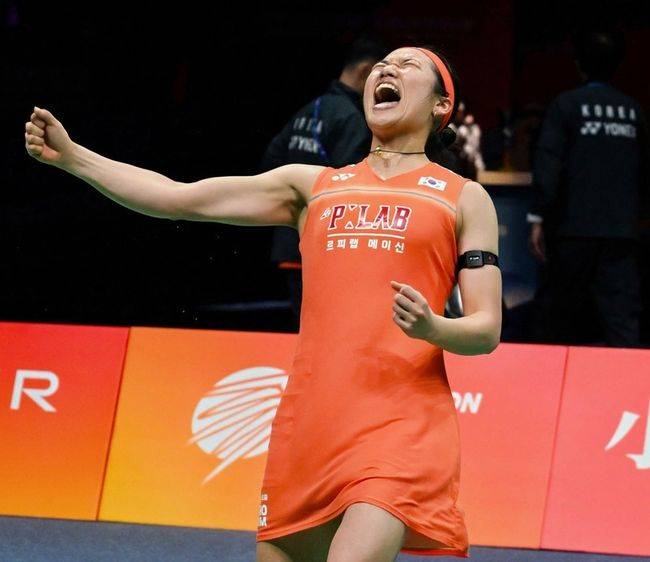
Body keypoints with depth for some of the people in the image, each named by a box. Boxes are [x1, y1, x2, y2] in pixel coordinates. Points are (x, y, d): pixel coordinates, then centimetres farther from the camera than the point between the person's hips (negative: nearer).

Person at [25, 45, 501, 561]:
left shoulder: (464, 198, 12)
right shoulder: (313, 185, 21)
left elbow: (487, 330, 5)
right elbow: (178, 198, 16)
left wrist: (431, 327, -18)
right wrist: (70, 156, 9)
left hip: (400, 425, -4)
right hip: (308, 419, 4)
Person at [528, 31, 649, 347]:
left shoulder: (566, 105, -4)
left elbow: (547, 165, -12)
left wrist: (538, 218, -10)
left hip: (574, 228, -3)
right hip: (622, 231, 3)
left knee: (553, 309, 9)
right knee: (622, 313, -1)